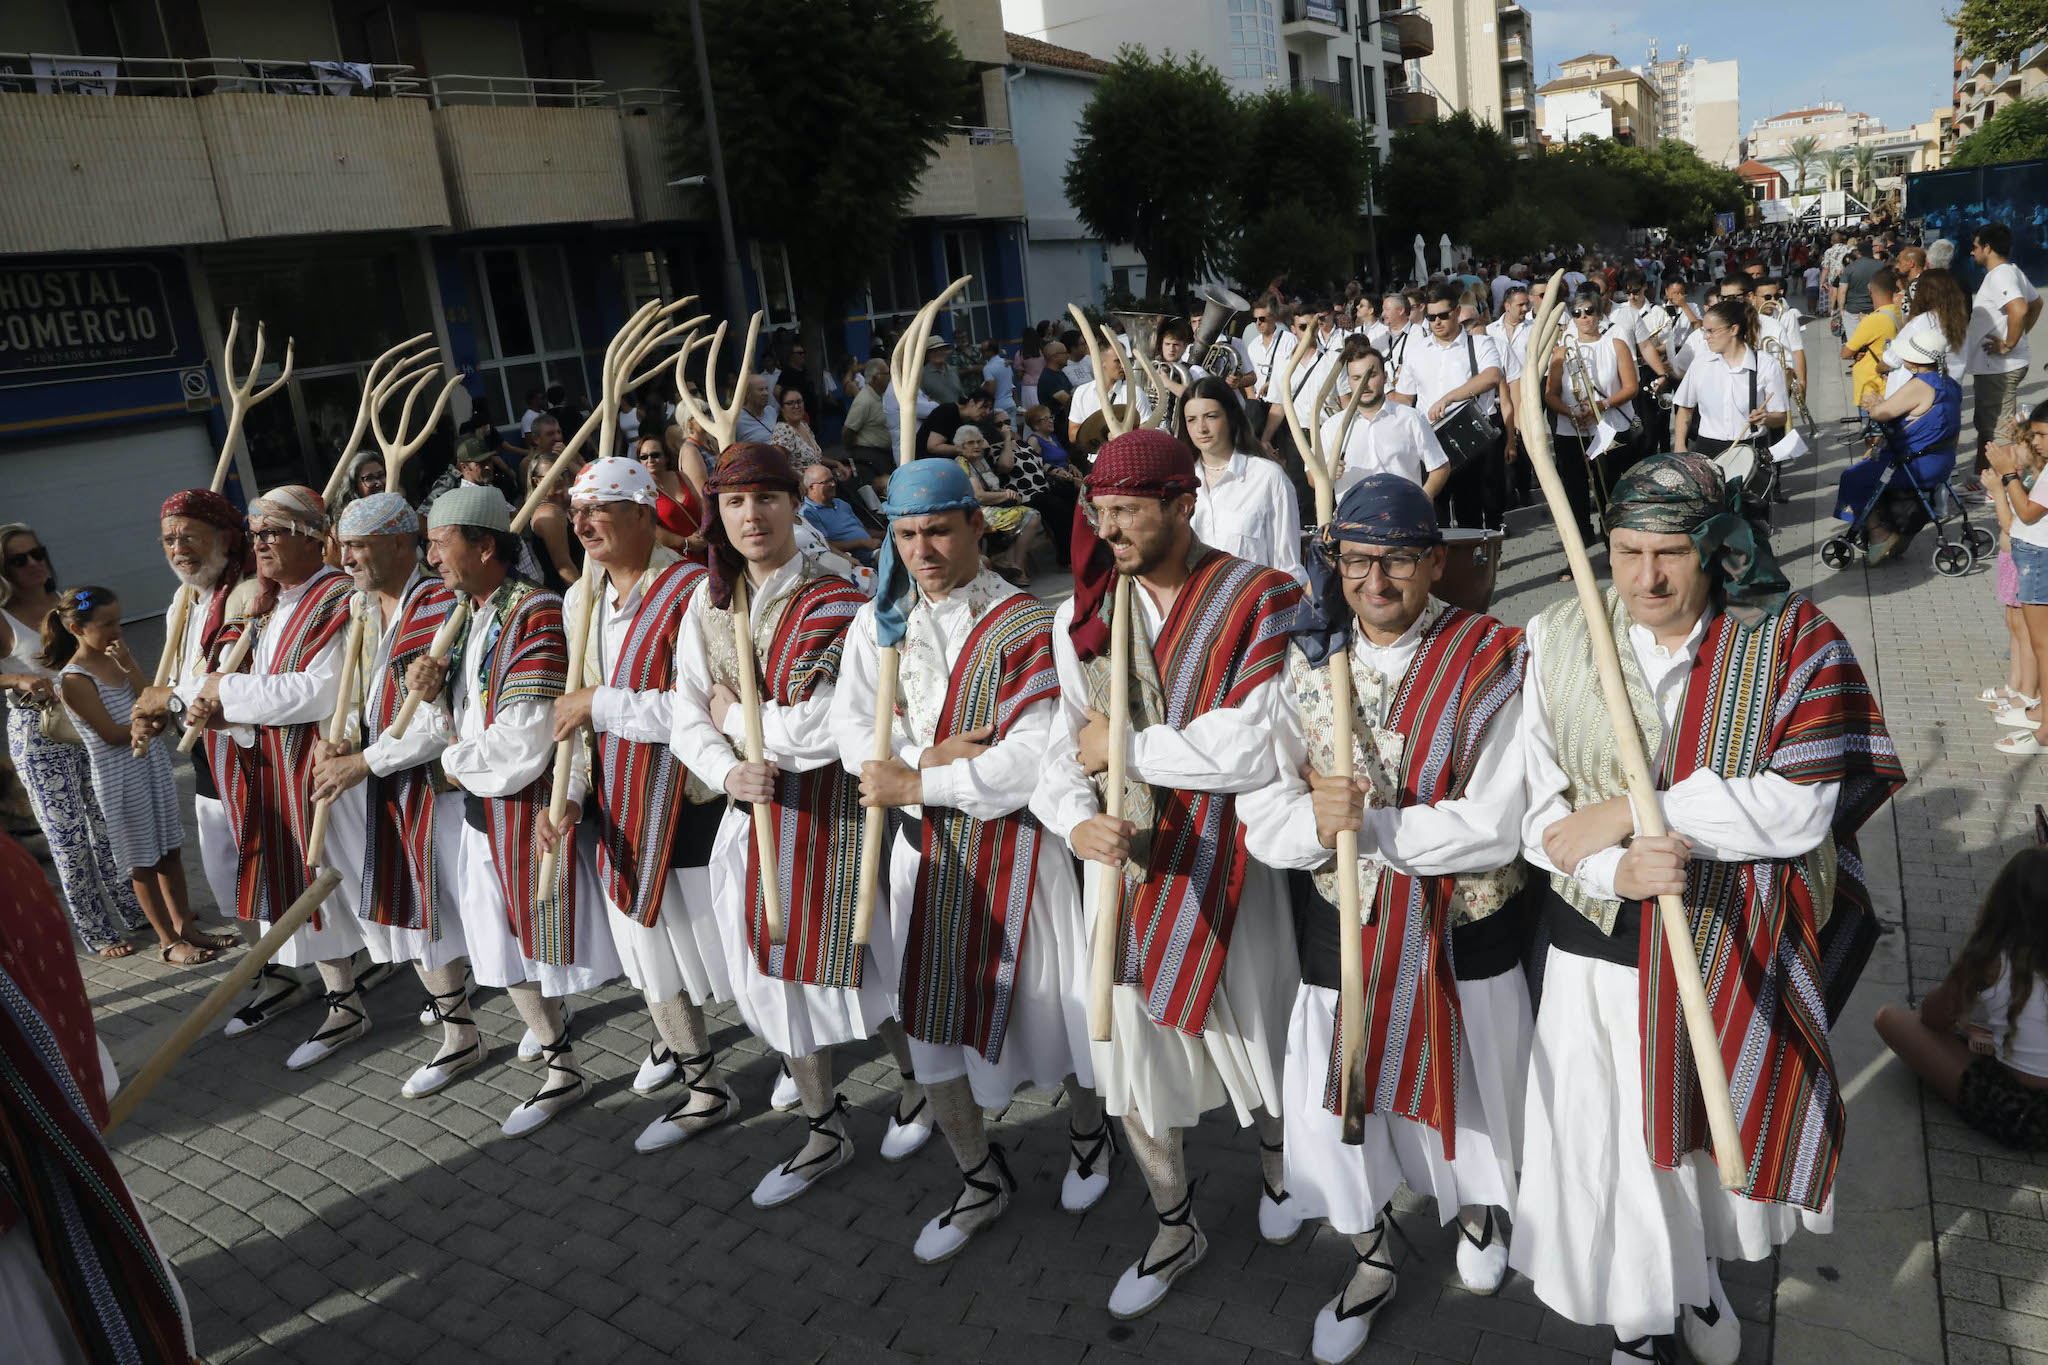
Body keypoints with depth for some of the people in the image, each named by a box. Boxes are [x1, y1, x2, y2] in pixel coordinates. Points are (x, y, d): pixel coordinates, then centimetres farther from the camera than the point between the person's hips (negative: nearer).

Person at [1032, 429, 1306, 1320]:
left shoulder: (1258, 603, -14)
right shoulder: (1081, 616, 1)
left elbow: (1253, 750, -24)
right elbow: (1063, 748, -1)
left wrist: (1125, 746, -17)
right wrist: (1078, 820, -22)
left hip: (1225, 863, -3)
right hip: (1122, 862, 4)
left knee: (1253, 1033, 17)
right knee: (1130, 1055, 13)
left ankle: (1273, 1155, 53)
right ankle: (1175, 1227, 39)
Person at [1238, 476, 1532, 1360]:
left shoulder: (1490, 661, -15)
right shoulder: (1307, 662, -4)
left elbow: (1497, 825, -21)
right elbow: (1259, 812, -8)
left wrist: (1368, 823, -25)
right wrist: (1314, 821, -29)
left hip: (1462, 931, -2)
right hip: (1340, 928, 2)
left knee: (1464, 1088, 21)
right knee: (1337, 1103, 12)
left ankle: (1476, 1205, 56)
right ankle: (1371, 1260, 42)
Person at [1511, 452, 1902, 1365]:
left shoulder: (1789, 639, -9)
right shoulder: (1559, 642, -6)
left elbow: (1801, 807, -18)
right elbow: (1538, 809, -7)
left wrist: (1629, 813, -21)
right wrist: (1614, 872, -26)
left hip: (1741, 948, 0)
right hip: (1603, 946, 0)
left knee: (1720, 1125, 21)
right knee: (1615, 1142, 10)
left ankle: (1702, 1269, 53)